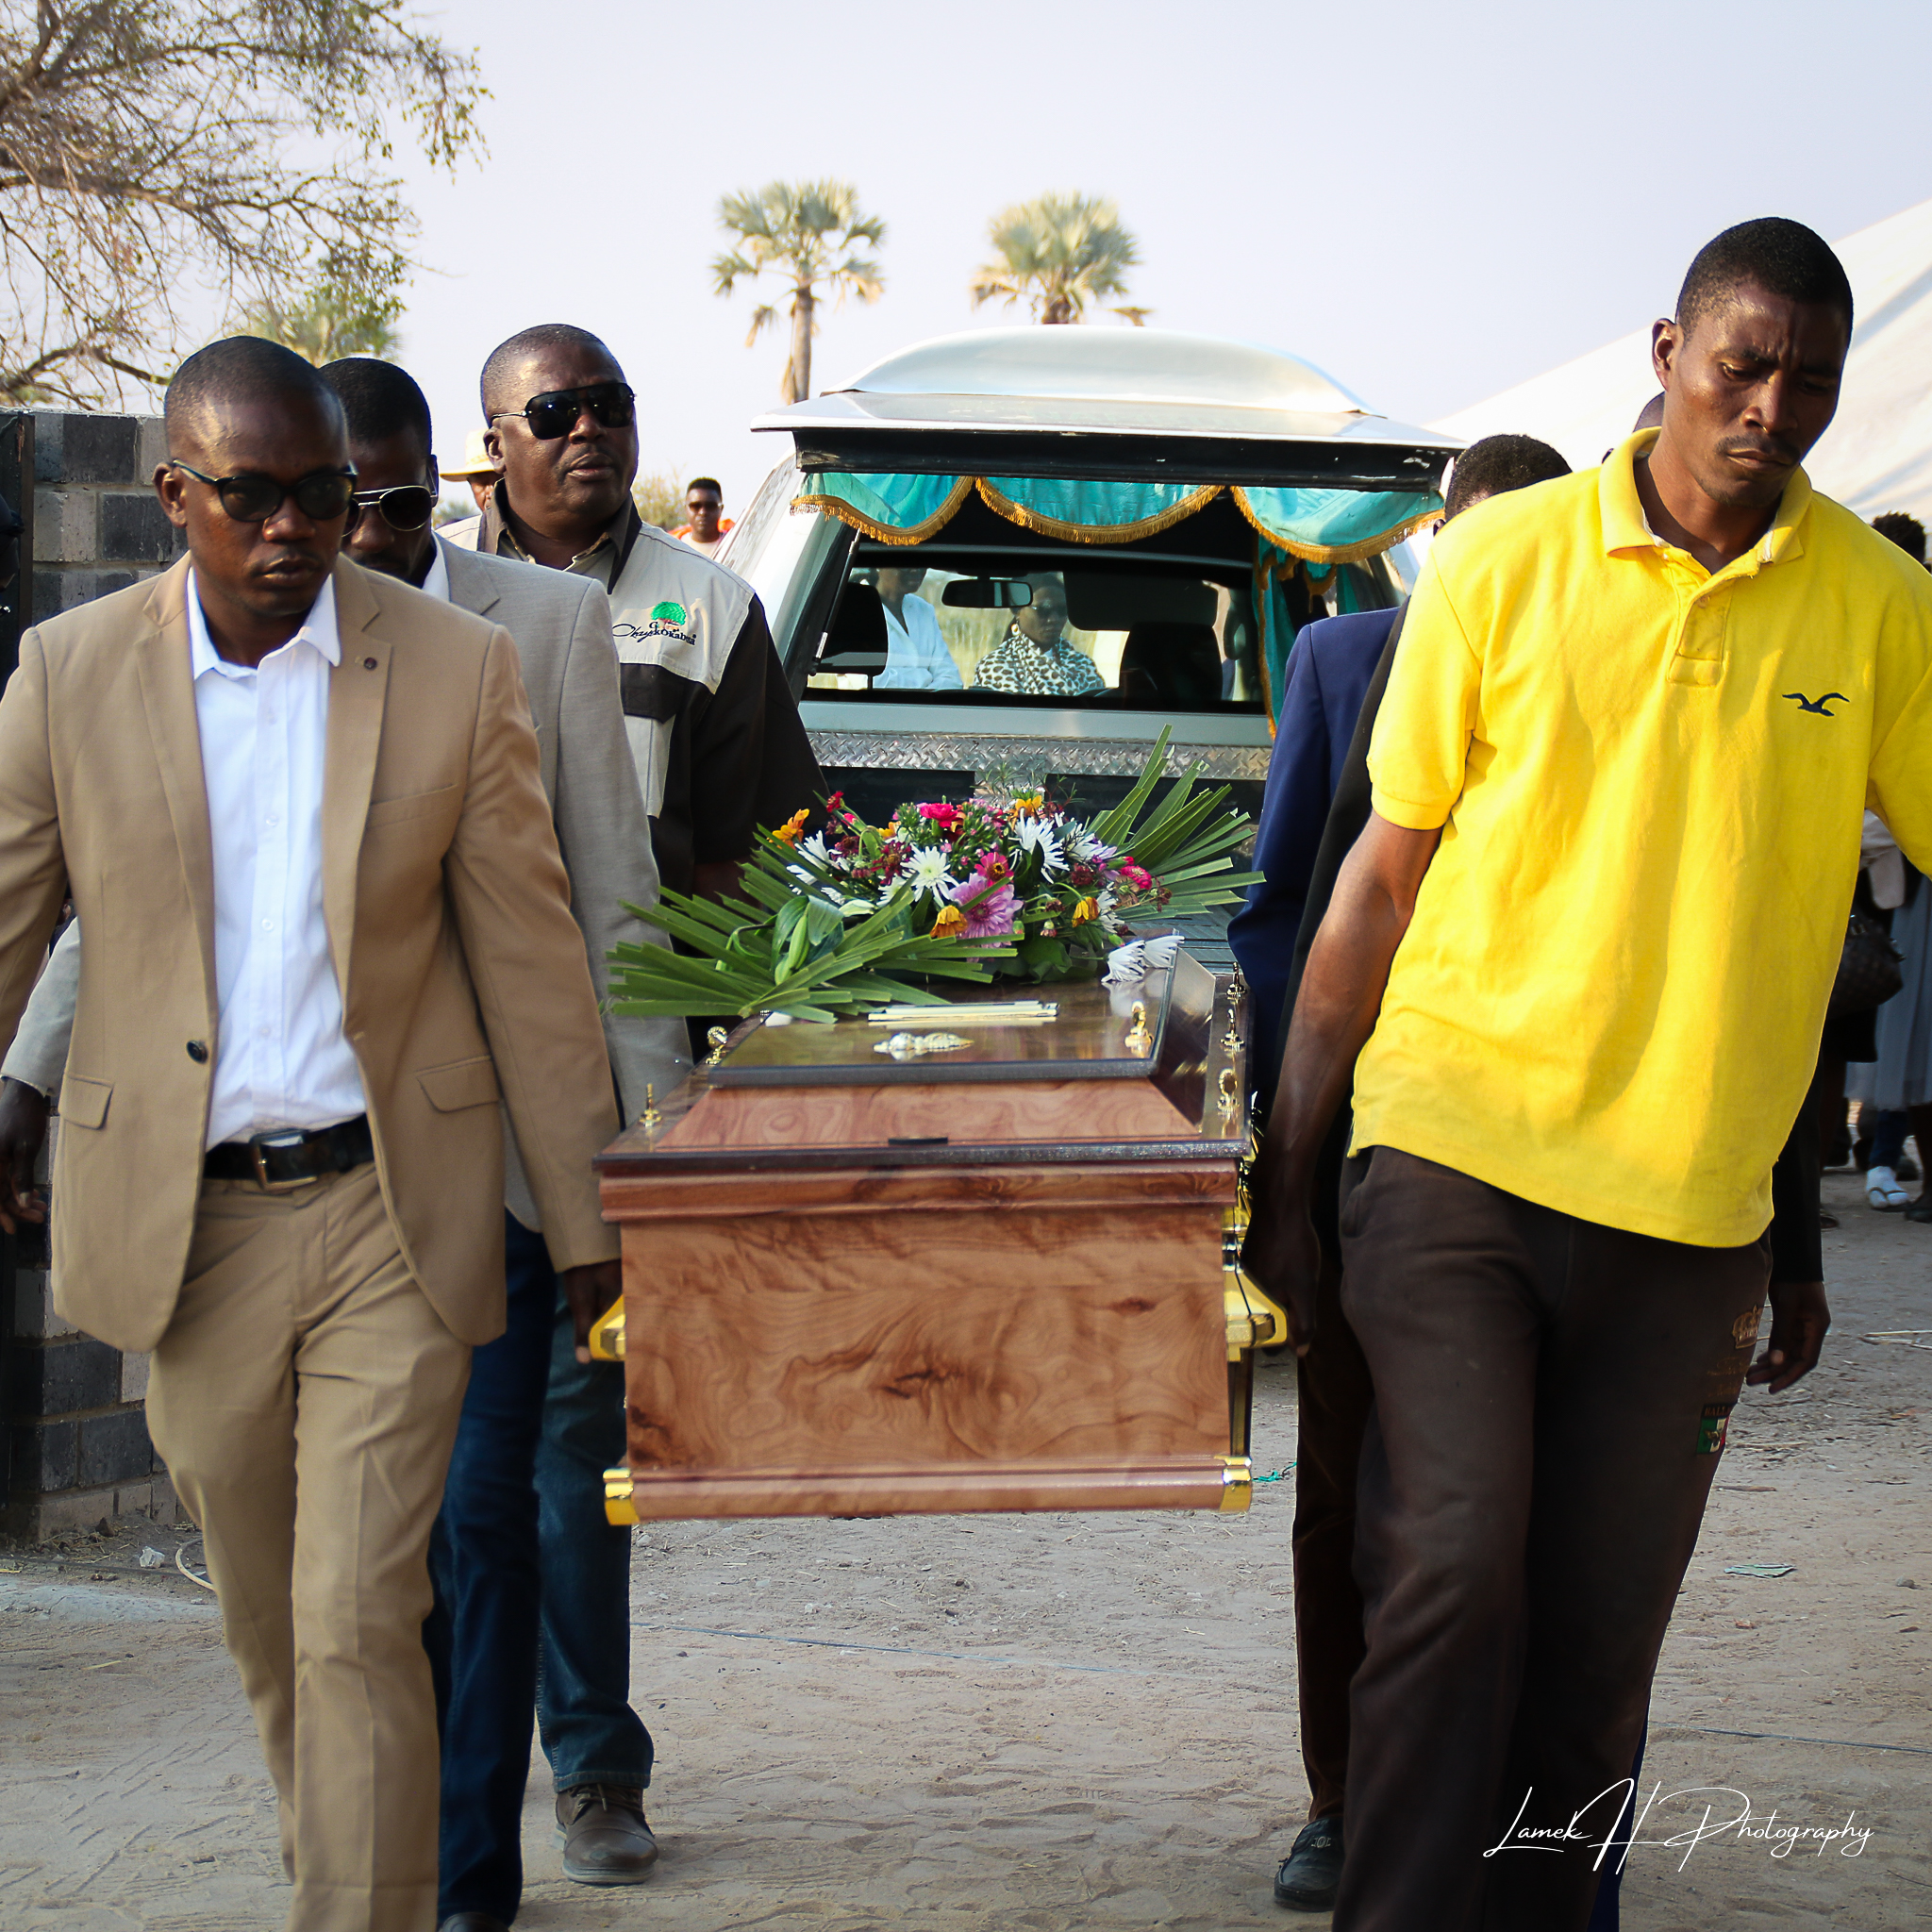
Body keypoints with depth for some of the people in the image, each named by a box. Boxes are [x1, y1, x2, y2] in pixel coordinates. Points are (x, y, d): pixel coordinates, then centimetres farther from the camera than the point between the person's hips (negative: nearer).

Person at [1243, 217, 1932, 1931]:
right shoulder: (1507, 557, 1)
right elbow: (1391, 867, 6)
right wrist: (1287, 1173, 7)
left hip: (1691, 1205, 1)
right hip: (1454, 1150, -1)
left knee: (1597, 1647, 6)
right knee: (1450, 1576, -13)